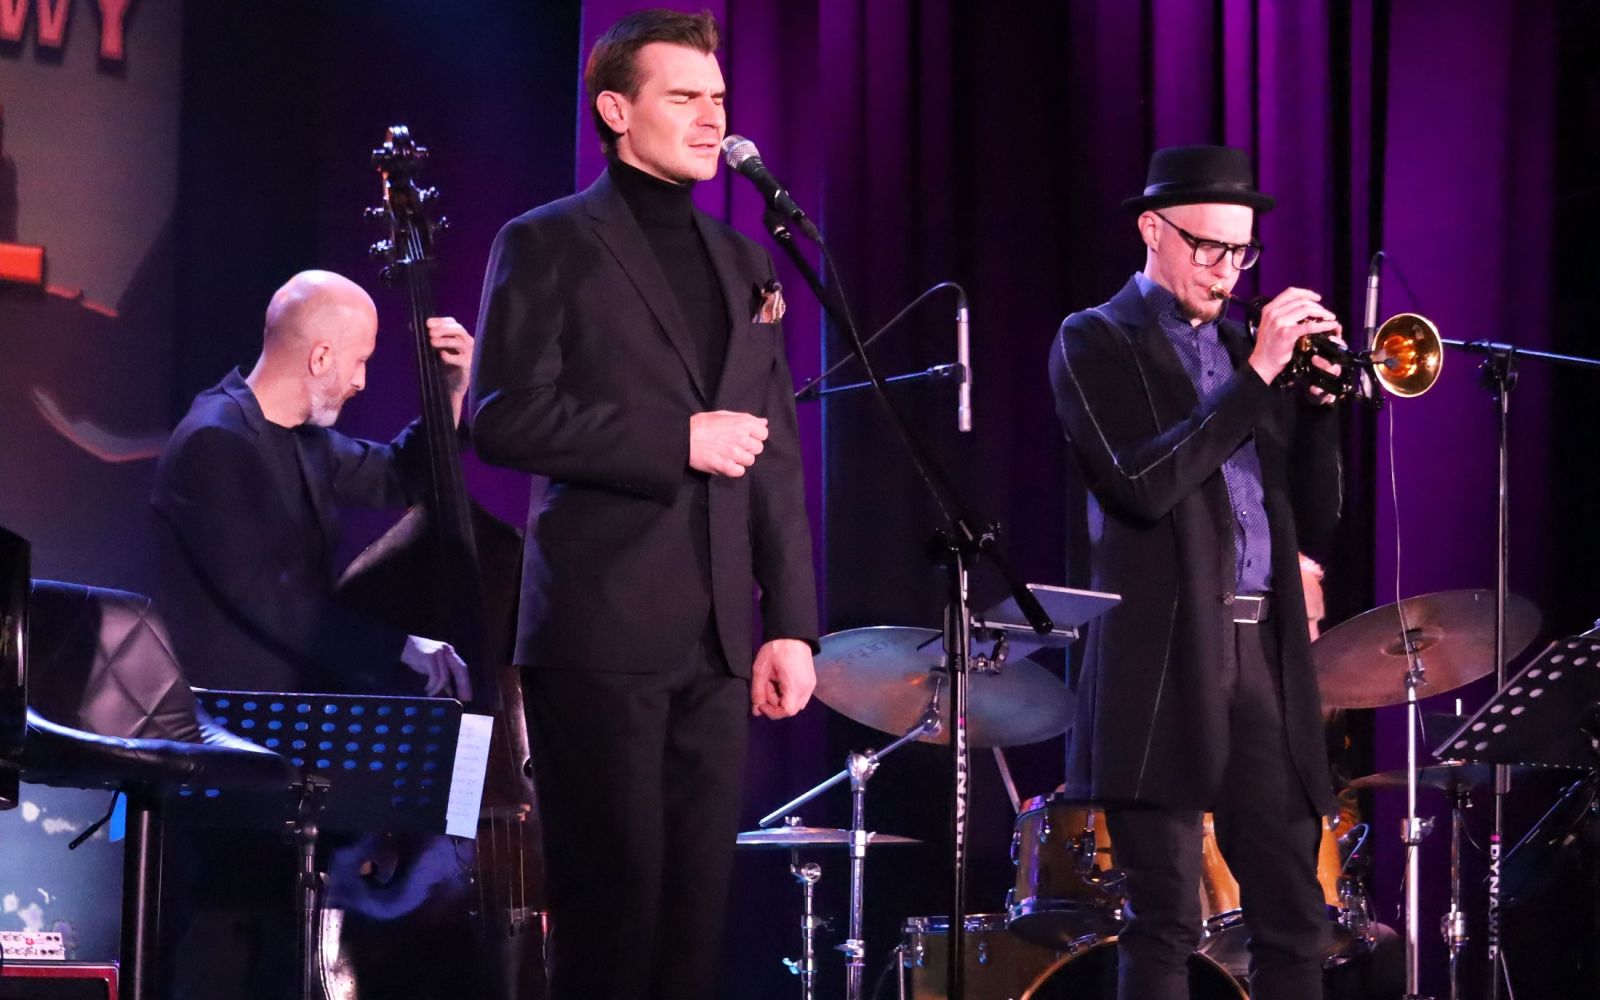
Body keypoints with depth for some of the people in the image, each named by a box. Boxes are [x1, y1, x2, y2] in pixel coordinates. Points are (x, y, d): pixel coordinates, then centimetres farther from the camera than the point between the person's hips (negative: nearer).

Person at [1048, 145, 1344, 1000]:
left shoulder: (1242, 348, 19)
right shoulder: (1096, 343, 2)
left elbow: (1315, 517, 15)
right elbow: (1143, 483, -15)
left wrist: (1319, 399, 0)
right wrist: (1256, 374, -15)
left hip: (1265, 654, 6)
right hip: (1166, 657, -6)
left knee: (1295, 919, 3)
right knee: (1165, 924, -6)